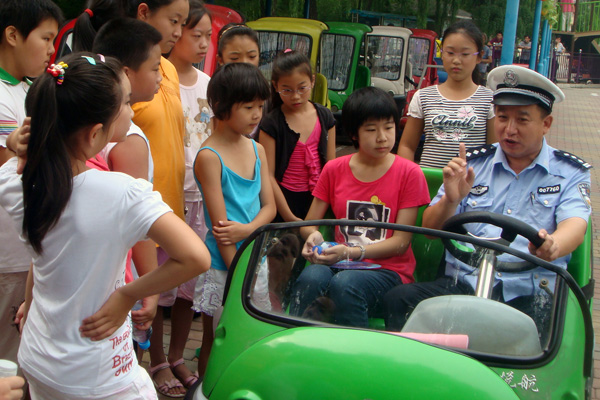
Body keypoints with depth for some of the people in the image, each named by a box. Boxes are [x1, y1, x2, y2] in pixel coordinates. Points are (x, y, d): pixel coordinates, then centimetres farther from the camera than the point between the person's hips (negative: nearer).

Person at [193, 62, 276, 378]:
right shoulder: (209, 156, -13)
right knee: (216, 340, 8)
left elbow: (269, 206, 6)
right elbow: (220, 226, -15)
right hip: (222, 264, -6)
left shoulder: (257, 150, 8)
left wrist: (247, 229, -14)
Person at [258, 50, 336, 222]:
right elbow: (268, 175, -11)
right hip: (284, 199, -3)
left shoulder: (325, 117, 3)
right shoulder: (271, 124, -8)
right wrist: (289, 217, -13)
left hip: (318, 199, 3)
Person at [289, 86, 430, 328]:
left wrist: (351, 252, -19)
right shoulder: (334, 170, 11)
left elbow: (401, 242, -5)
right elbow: (309, 223, 13)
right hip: (340, 264, 3)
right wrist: (314, 236, -13)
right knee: (310, 278, -33)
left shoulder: (409, 174, 1)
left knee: (345, 284, -35)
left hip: (388, 270, -2)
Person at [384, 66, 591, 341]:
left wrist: (552, 246, -33)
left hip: (529, 294, -2)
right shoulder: (472, 164, 16)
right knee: (398, 300, -26)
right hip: (462, 284, 2)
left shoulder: (569, 174, 12)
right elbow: (430, 229, 10)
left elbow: (575, 224, -8)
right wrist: (451, 200, -14)